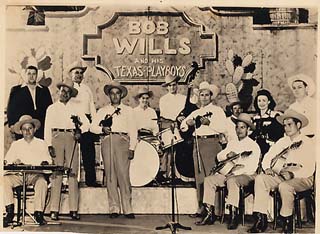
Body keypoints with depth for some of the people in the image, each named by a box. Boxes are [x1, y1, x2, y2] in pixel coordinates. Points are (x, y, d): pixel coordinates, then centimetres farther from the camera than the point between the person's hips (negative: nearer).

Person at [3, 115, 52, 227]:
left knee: (42, 182, -36)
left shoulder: (41, 143, 15)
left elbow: (47, 160, 8)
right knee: (5, 179, -29)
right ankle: (10, 212, -25)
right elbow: (7, 161, 10)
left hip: (36, 175, -1)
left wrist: (44, 163, -17)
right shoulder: (15, 144, 18)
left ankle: (38, 213, -29)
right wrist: (14, 162, -13)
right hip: (19, 175, 2)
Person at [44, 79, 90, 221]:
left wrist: (80, 131, -4)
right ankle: (54, 210, -5)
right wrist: (49, 145, -3)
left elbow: (86, 123, 16)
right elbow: (47, 128, 8)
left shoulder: (74, 109, 18)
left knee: (73, 173, -4)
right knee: (57, 173, -6)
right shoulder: (52, 108, 14)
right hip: (57, 138, -1)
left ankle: (74, 209, -3)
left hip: (72, 139, 1)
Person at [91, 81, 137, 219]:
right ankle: (114, 209, 0)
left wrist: (131, 148, -1)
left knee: (123, 175, -10)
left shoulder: (128, 110, 17)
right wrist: (102, 129, -7)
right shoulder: (103, 111, 21)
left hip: (122, 141, -2)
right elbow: (93, 127, 14)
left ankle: (127, 209, -8)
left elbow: (133, 130, 9)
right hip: (107, 141, 2)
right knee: (110, 176, -2)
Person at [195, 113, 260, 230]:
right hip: (229, 174, 7)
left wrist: (234, 172, -21)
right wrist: (228, 155, -8)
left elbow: (252, 168, -15)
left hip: (246, 176, -7)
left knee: (232, 180, -38)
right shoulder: (232, 143, 18)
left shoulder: (253, 146, -4)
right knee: (208, 180, -13)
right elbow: (219, 156, 14)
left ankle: (234, 216, -35)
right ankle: (210, 214, -12)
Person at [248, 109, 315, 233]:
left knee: (284, 186, -36)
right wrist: (267, 168, -7)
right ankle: (261, 220, -21)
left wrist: (292, 174, -26)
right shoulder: (282, 142, 13)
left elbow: (308, 170, -14)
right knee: (260, 179, -19)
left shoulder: (309, 143, -4)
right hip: (282, 176, 6)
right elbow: (267, 157, 13)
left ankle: (287, 223, -17)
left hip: (302, 178, -5)